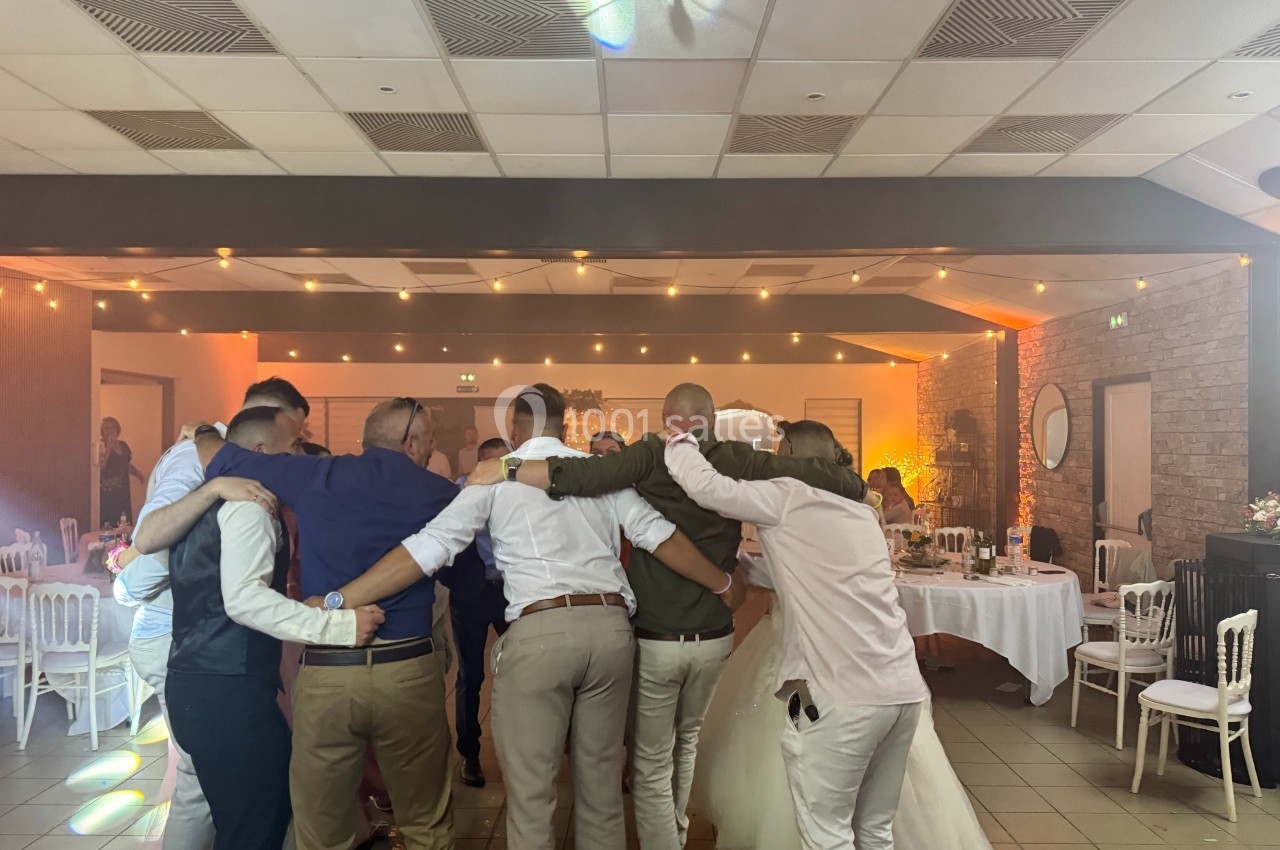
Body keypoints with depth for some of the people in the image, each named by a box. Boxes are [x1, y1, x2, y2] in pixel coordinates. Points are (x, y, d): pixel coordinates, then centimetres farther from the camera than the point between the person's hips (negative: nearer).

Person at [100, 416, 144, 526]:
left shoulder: (123, 445, 13)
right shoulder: (101, 446, -5)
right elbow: (101, 465, -21)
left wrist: (137, 473, 8)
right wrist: (109, 446, -17)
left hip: (122, 492, 6)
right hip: (107, 492, -6)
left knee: (125, 525, 4)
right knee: (108, 524, -11)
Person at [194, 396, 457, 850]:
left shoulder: (315, 476, 0)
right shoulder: (440, 493, 0)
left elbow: (215, 456, 10)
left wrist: (206, 432, 30)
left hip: (324, 675, 1)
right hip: (408, 672, 0)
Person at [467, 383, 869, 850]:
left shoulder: (653, 455, -12)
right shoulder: (737, 461, -5)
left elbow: (582, 476, -26)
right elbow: (845, 482, -6)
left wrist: (503, 470, -15)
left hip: (654, 638, -4)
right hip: (713, 637, 4)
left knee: (652, 763, 12)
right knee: (687, 739, 28)